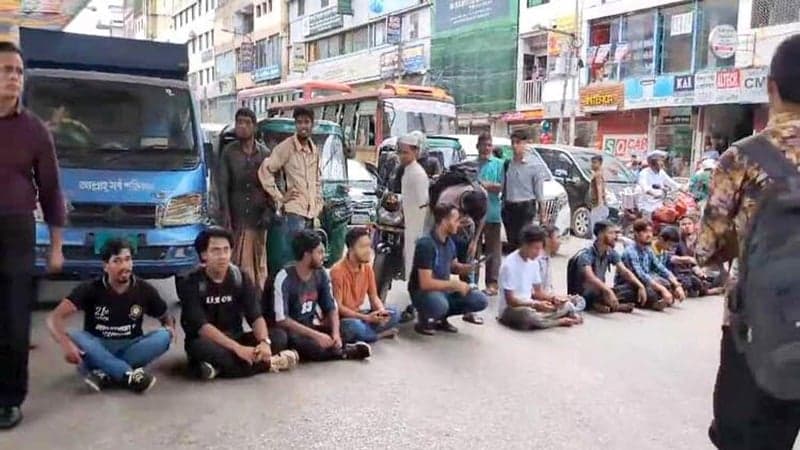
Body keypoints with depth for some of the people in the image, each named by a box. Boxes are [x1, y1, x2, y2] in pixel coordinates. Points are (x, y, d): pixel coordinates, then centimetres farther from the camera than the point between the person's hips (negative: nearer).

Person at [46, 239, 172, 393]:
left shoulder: (145, 290, -6)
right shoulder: (91, 289, -12)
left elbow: (166, 318, 8)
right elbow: (54, 317, -20)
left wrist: (169, 328, -18)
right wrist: (65, 343, -41)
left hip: (130, 347, 1)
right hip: (98, 348, -1)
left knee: (163, 336, -26)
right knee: (74, 337, -31)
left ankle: (105, 375, -31)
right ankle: (129, 375, -37)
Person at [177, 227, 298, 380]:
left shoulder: (241, 277, -3)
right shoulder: (190, 283, -14)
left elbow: (255, 316, -10)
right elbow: (200, 326, -25)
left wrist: (265, 342, -32)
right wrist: (237, 348, -36)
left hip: (235, 339, 4)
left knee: (279, 336, -16)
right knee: (200, 347, -38)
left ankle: (218, 367, -22)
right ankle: (268, 362, -24)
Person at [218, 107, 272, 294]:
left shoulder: (265, 153, 8)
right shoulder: (229, 152, 7)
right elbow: (223, 184, 3)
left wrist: (268, 211, -3)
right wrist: (225, 212, -6)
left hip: (258, 216, 1)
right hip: (237, 215, -1)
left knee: (259, 261, 5)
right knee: (239, 262, -5)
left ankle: (259, 294, 11)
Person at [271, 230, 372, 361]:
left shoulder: (321, 274, -2)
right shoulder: (284, 278, -21)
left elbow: (331, 308, 2)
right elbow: (281, 319, -25)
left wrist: (336, 333, -18)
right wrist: (316, 335, -30)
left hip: (309, 326, 5)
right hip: (289, 332, -5)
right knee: (317, 348, -33)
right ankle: (345, 351, -10)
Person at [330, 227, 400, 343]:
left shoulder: (367, 268, 1)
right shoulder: (338, 270, -20)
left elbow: (374, 297, 7)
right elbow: (337, 307, -21)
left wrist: (382, 311, -16)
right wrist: (366, 318, -27)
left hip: (357, 314, 6)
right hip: (341, 318, -6)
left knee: (393, 314, -10)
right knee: (355, 326, -38)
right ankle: (381, 334, -9)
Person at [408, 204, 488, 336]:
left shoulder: (449, 241, 1)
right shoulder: (426, 244, -24)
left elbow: (453, 266, 17)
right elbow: (425, 283, -27)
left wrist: (466, 267, -6)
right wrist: (455, 284, -22)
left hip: (444, 289, 8)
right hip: (422, 291, -8)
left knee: (480, 300, -5)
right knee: (439, 304, -40)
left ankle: (440, 318, 11)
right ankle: (423, 320, -5)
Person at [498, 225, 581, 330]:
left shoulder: (533, 263, 3)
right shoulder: (509, 265, -21)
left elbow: (538, 291, 11)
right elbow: (510, 301, -23)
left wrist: (551, 298, -10)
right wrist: (535, 304, -33)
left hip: (530, 305, 6)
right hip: (510, 309, -6)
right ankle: (560, 321, -14)